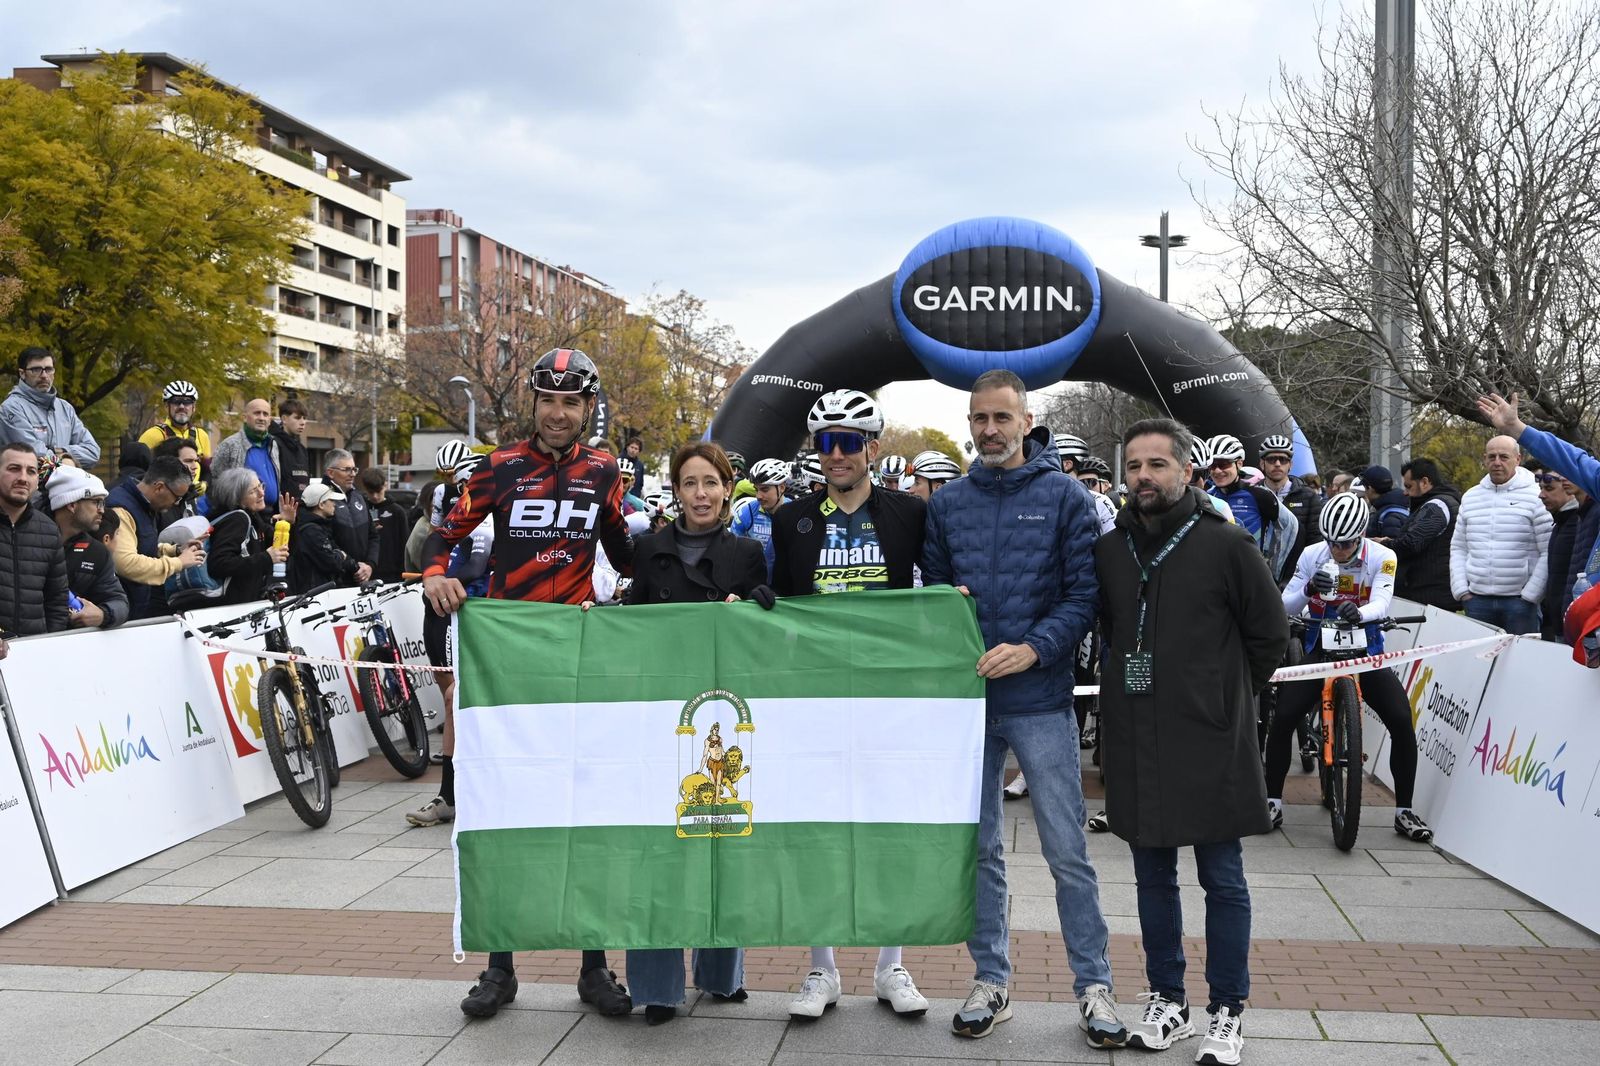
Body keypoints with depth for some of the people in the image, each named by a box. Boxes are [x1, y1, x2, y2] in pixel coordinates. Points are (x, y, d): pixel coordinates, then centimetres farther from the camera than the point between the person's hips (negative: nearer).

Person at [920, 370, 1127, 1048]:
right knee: (978, 850, 11)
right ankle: (991, 981, 23)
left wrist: (1034, 648, -18)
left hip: (1041, 700, -3)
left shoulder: (1064, 496, -1)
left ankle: (1094, 985, 15)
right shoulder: (947, 503, 9)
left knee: (1067, 851, 2)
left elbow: (1084, 593, -6)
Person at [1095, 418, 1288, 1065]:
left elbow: (1270, 636, 1)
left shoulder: (1225, 545, -6)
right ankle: (1167, 1001, 27)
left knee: (1223, 882, 5)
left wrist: (1226, 696, 4)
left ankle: (1226, 1013, 17)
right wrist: (1125, 687, 11)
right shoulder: (1108, 550, 6)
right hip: (1134, 746, 4)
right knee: (1153, 878, 13)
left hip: (1209, 744, -4)